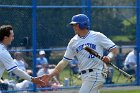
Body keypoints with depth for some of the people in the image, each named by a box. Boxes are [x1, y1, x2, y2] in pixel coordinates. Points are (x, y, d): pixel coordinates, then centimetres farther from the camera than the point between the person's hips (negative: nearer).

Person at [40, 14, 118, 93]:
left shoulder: (97, 36, -1)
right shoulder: (73, 42, 13)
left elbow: (114, 49, 1)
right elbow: (65, 61, 13)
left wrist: (109, 57, -21)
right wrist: (51, 75, 4)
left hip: (95, 75, -6)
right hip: (84, 77, 6)